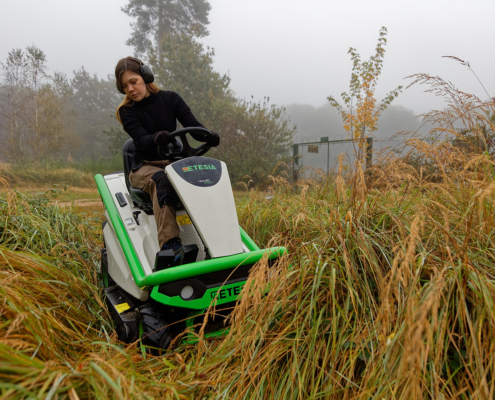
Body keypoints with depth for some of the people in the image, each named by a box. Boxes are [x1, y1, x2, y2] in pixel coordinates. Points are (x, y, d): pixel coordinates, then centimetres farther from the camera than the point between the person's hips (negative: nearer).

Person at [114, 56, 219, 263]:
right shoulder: (127, 111, 1)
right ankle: (170, 243, -52)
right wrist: (157, 138, -42)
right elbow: (142, 140, -17)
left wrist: (208, 136, -29)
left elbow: (193, 125, -5)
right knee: (162, 181, -38)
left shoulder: (170, 99, 7)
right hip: (144, 166, -2)